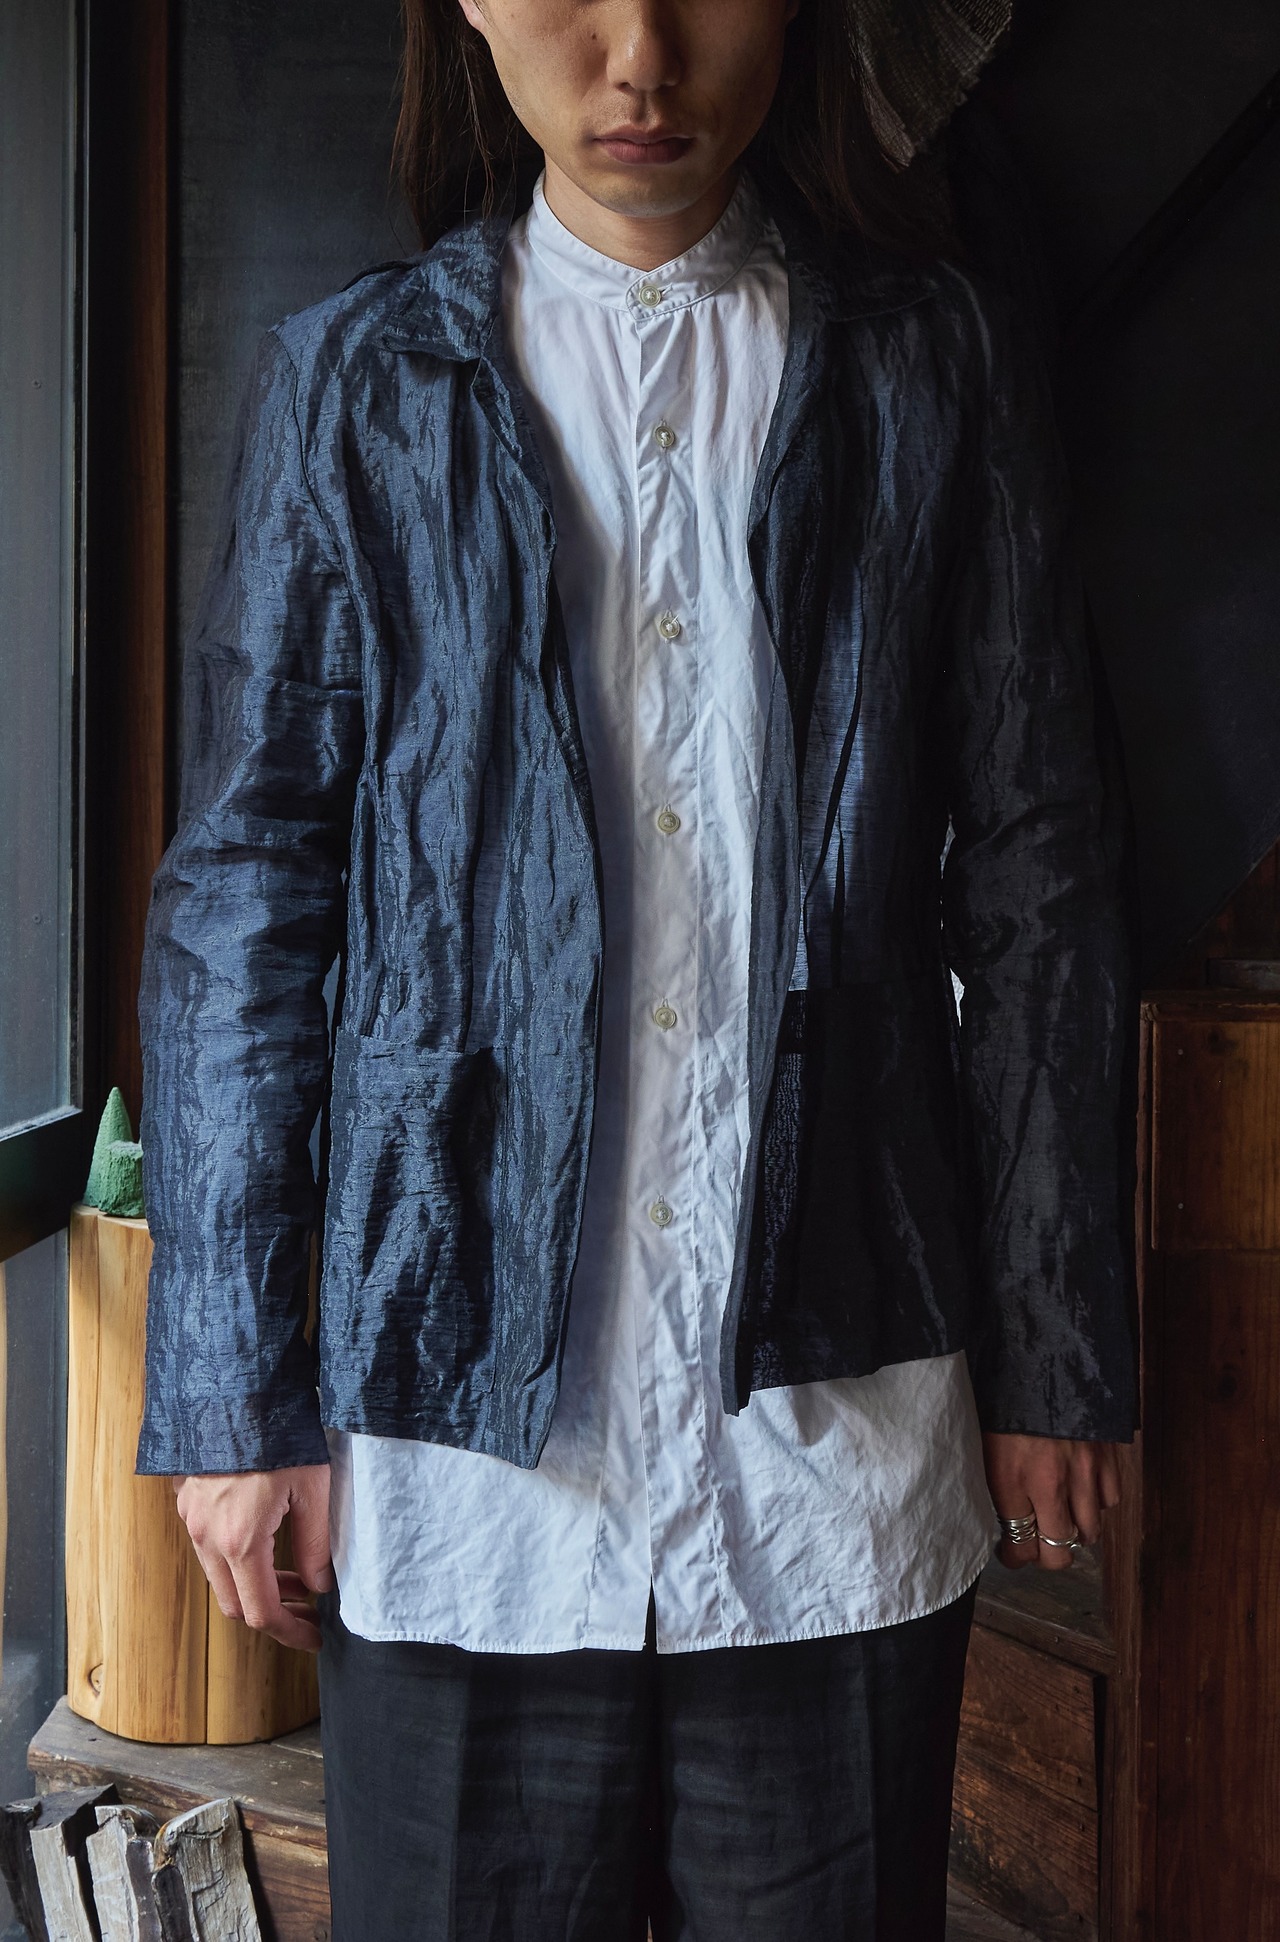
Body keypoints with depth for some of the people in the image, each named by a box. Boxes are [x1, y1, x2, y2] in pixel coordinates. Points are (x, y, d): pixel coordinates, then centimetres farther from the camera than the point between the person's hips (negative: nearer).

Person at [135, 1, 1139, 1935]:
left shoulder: (939, 364, 5)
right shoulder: (354, 382, 4)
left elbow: (1041, 888, 4)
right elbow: (239, 903, 3)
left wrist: (1057, 1356, 4)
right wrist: (230, 1393, 1)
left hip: (842, 1423, 1)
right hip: (462, 1427, 0)